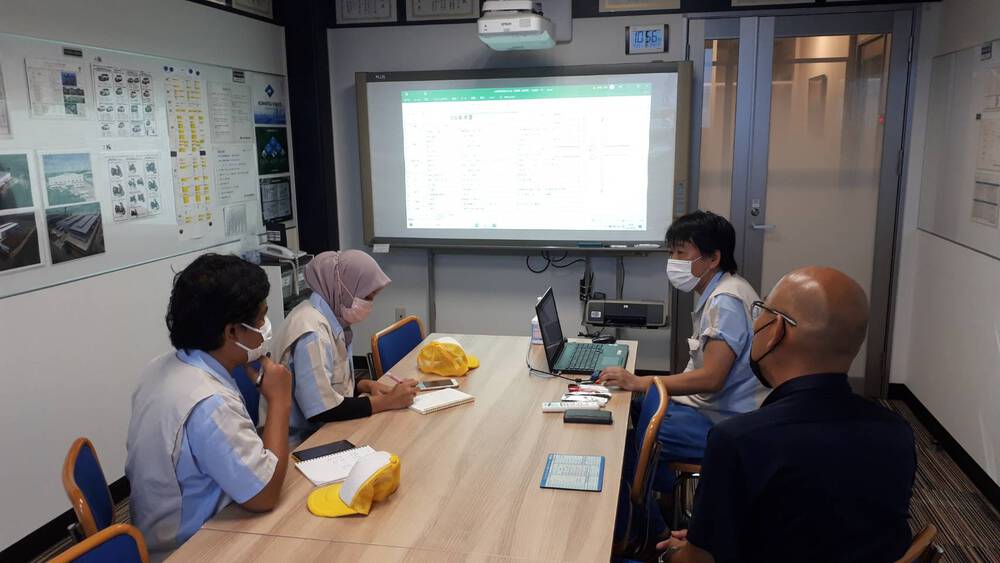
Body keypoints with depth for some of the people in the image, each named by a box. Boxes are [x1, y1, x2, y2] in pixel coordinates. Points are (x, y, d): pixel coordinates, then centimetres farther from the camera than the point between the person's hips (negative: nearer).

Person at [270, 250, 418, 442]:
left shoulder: (332, 317, 3)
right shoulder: (312, 332, -23)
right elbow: (321, 410, -26)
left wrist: (366, 385, -2)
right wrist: (387, 401, -19)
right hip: (303, 440, -8)